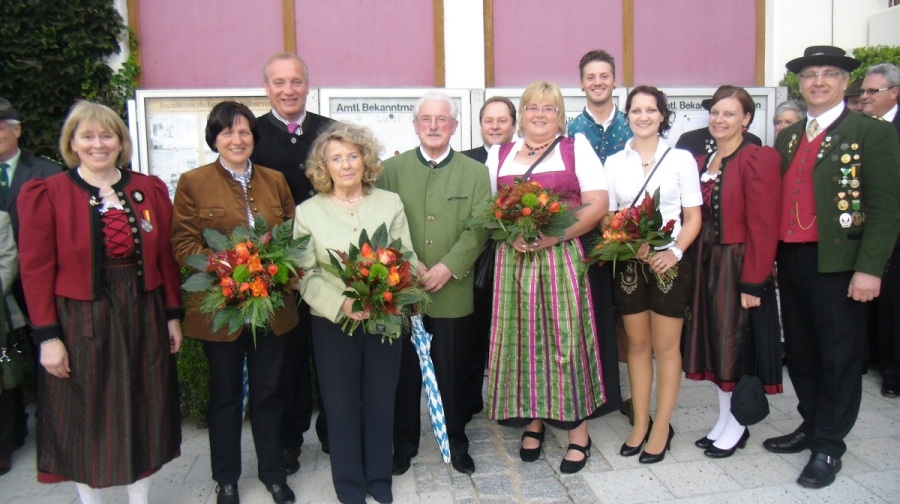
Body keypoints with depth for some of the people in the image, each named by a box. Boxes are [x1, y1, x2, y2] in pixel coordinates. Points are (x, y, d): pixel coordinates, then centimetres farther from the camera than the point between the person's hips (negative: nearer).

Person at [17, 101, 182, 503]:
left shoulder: (150, 190, 5)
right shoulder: (45, 195, -4)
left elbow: (166, 258, 6)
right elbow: (36, 270, -6)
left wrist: (173, 315, 5)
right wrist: (47, 336, -10)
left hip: (143, 318, 3)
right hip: (80, 322, -2)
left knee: (142, 413, 12)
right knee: (84, 418, 9)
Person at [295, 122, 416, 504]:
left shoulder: (390, 203, 1)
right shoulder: (307, 212, -2)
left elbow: (407, 259, -1)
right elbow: (306, 275, -6)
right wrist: (341, 304, -22)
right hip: (333, 323, -1)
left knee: (381, 401, 13)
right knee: (341, 404, 11)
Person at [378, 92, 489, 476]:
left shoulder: (475, 172, 6)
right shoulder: (392, 168, 7)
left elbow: (479, 228, -2)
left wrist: (448, 266, -15)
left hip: (453, 291, 0)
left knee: (452, 372, 10)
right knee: (404, 371, 10)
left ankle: (456, 443, 27)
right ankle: (403, 444, 26)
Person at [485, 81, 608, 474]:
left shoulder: (576, 148, 7)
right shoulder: (499, 155, 15)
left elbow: (597, 204, -2)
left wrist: (556, 235, -14)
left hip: (561, 258, -3)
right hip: (513, 259, 3)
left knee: (565, 337, -3)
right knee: (521, 338, 4)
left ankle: (578, 431, 8)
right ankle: (533, 421, 18)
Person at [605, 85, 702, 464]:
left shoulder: (681, 159, 1)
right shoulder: (614, 163, 7)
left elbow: (693, 217, 0)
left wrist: (674, 252, -17)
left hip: (669, 262, -2)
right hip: (628, 263, 2)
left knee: (666, 346, 4)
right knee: (637, 344, 10)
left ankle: (661, 428, 16)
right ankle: (640, 423, 21)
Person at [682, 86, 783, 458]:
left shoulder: (759, 159, -12)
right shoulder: (704, 163, 11)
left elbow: (763, 227, -16)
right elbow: (698, 219, 9)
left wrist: (752, 283, -19)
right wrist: (694, 268, 1)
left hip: (738, 268, -7)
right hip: (705, 266, 7)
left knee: (736, 345, 4)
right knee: (713, 342, 14)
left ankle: (737, 426, 21)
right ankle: (723, 419, 29)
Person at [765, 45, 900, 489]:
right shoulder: (787, 138, 13)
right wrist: (769, 254, 7)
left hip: (838, 263, -6)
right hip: (791, 260, 6)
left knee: (838, 356, 5)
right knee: (800, 350, 15)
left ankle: (828, 446, 18)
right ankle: (811, 426, 33)